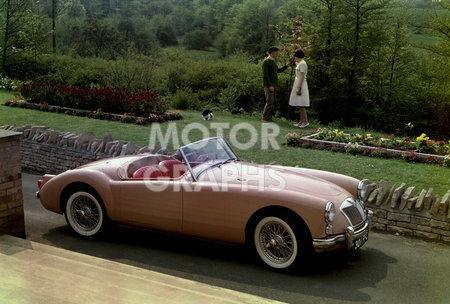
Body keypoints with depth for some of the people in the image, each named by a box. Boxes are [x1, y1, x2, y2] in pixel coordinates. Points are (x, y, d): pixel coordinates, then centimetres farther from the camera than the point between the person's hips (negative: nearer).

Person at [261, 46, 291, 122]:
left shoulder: (273, 62, 16)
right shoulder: (266, 62, -14)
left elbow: (278, 71, 29)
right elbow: (265, 75, -20)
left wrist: (286, 66, 20)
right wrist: (270, 86, -25)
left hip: (273, 85, 9)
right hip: (268, 85, -9)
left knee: (272, 102, 5)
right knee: (269, 102, -14)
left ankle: (269, 118, 8)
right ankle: (264, 118, -10)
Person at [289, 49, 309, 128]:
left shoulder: (302, 64, -16)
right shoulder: (301, 63, 15)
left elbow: (302, 77, -20)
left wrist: (298, 88, -23)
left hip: (300, 85, -10)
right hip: (299, 85, 10)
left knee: (301, 105, -10)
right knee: (300, 105, 9)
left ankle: (305, 122, -8)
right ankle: (301, 121, 11)